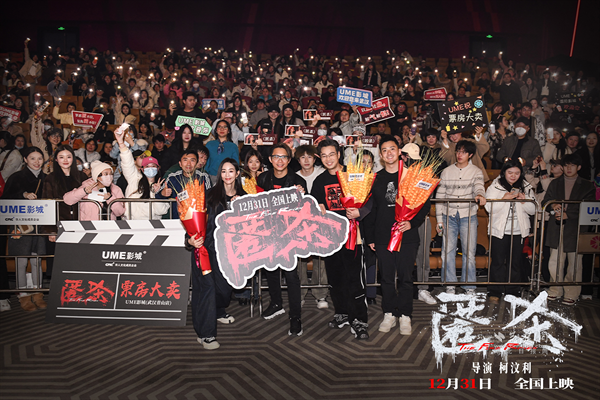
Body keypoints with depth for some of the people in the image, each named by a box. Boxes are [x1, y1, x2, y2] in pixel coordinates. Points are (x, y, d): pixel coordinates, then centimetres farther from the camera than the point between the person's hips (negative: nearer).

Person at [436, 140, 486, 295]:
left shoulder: (476, 172, 5)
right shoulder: (446, 172, 9)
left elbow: (478, 186, -15)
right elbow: (440, 195, 8)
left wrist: (480, 195, -40)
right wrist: (439, 219, 3)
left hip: (468, 216, -1)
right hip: (449, 215, 1)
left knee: (469, 251, 1)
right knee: (447, 250, 1)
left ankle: (469, 285, 14)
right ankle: (450, 285, 12)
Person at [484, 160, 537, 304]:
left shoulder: (526, 188, 8)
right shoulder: (495, 186, 0)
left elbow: (533, 210, 6)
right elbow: (489, 208, -7)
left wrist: (524, 201, -11)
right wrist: (504, 199, -18)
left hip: (518, 231, 2)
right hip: (499, 230, -2)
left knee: (515, 262, 6)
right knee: (498, 262, 0)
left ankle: (512, 293, 17)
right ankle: (495, 292, 9)